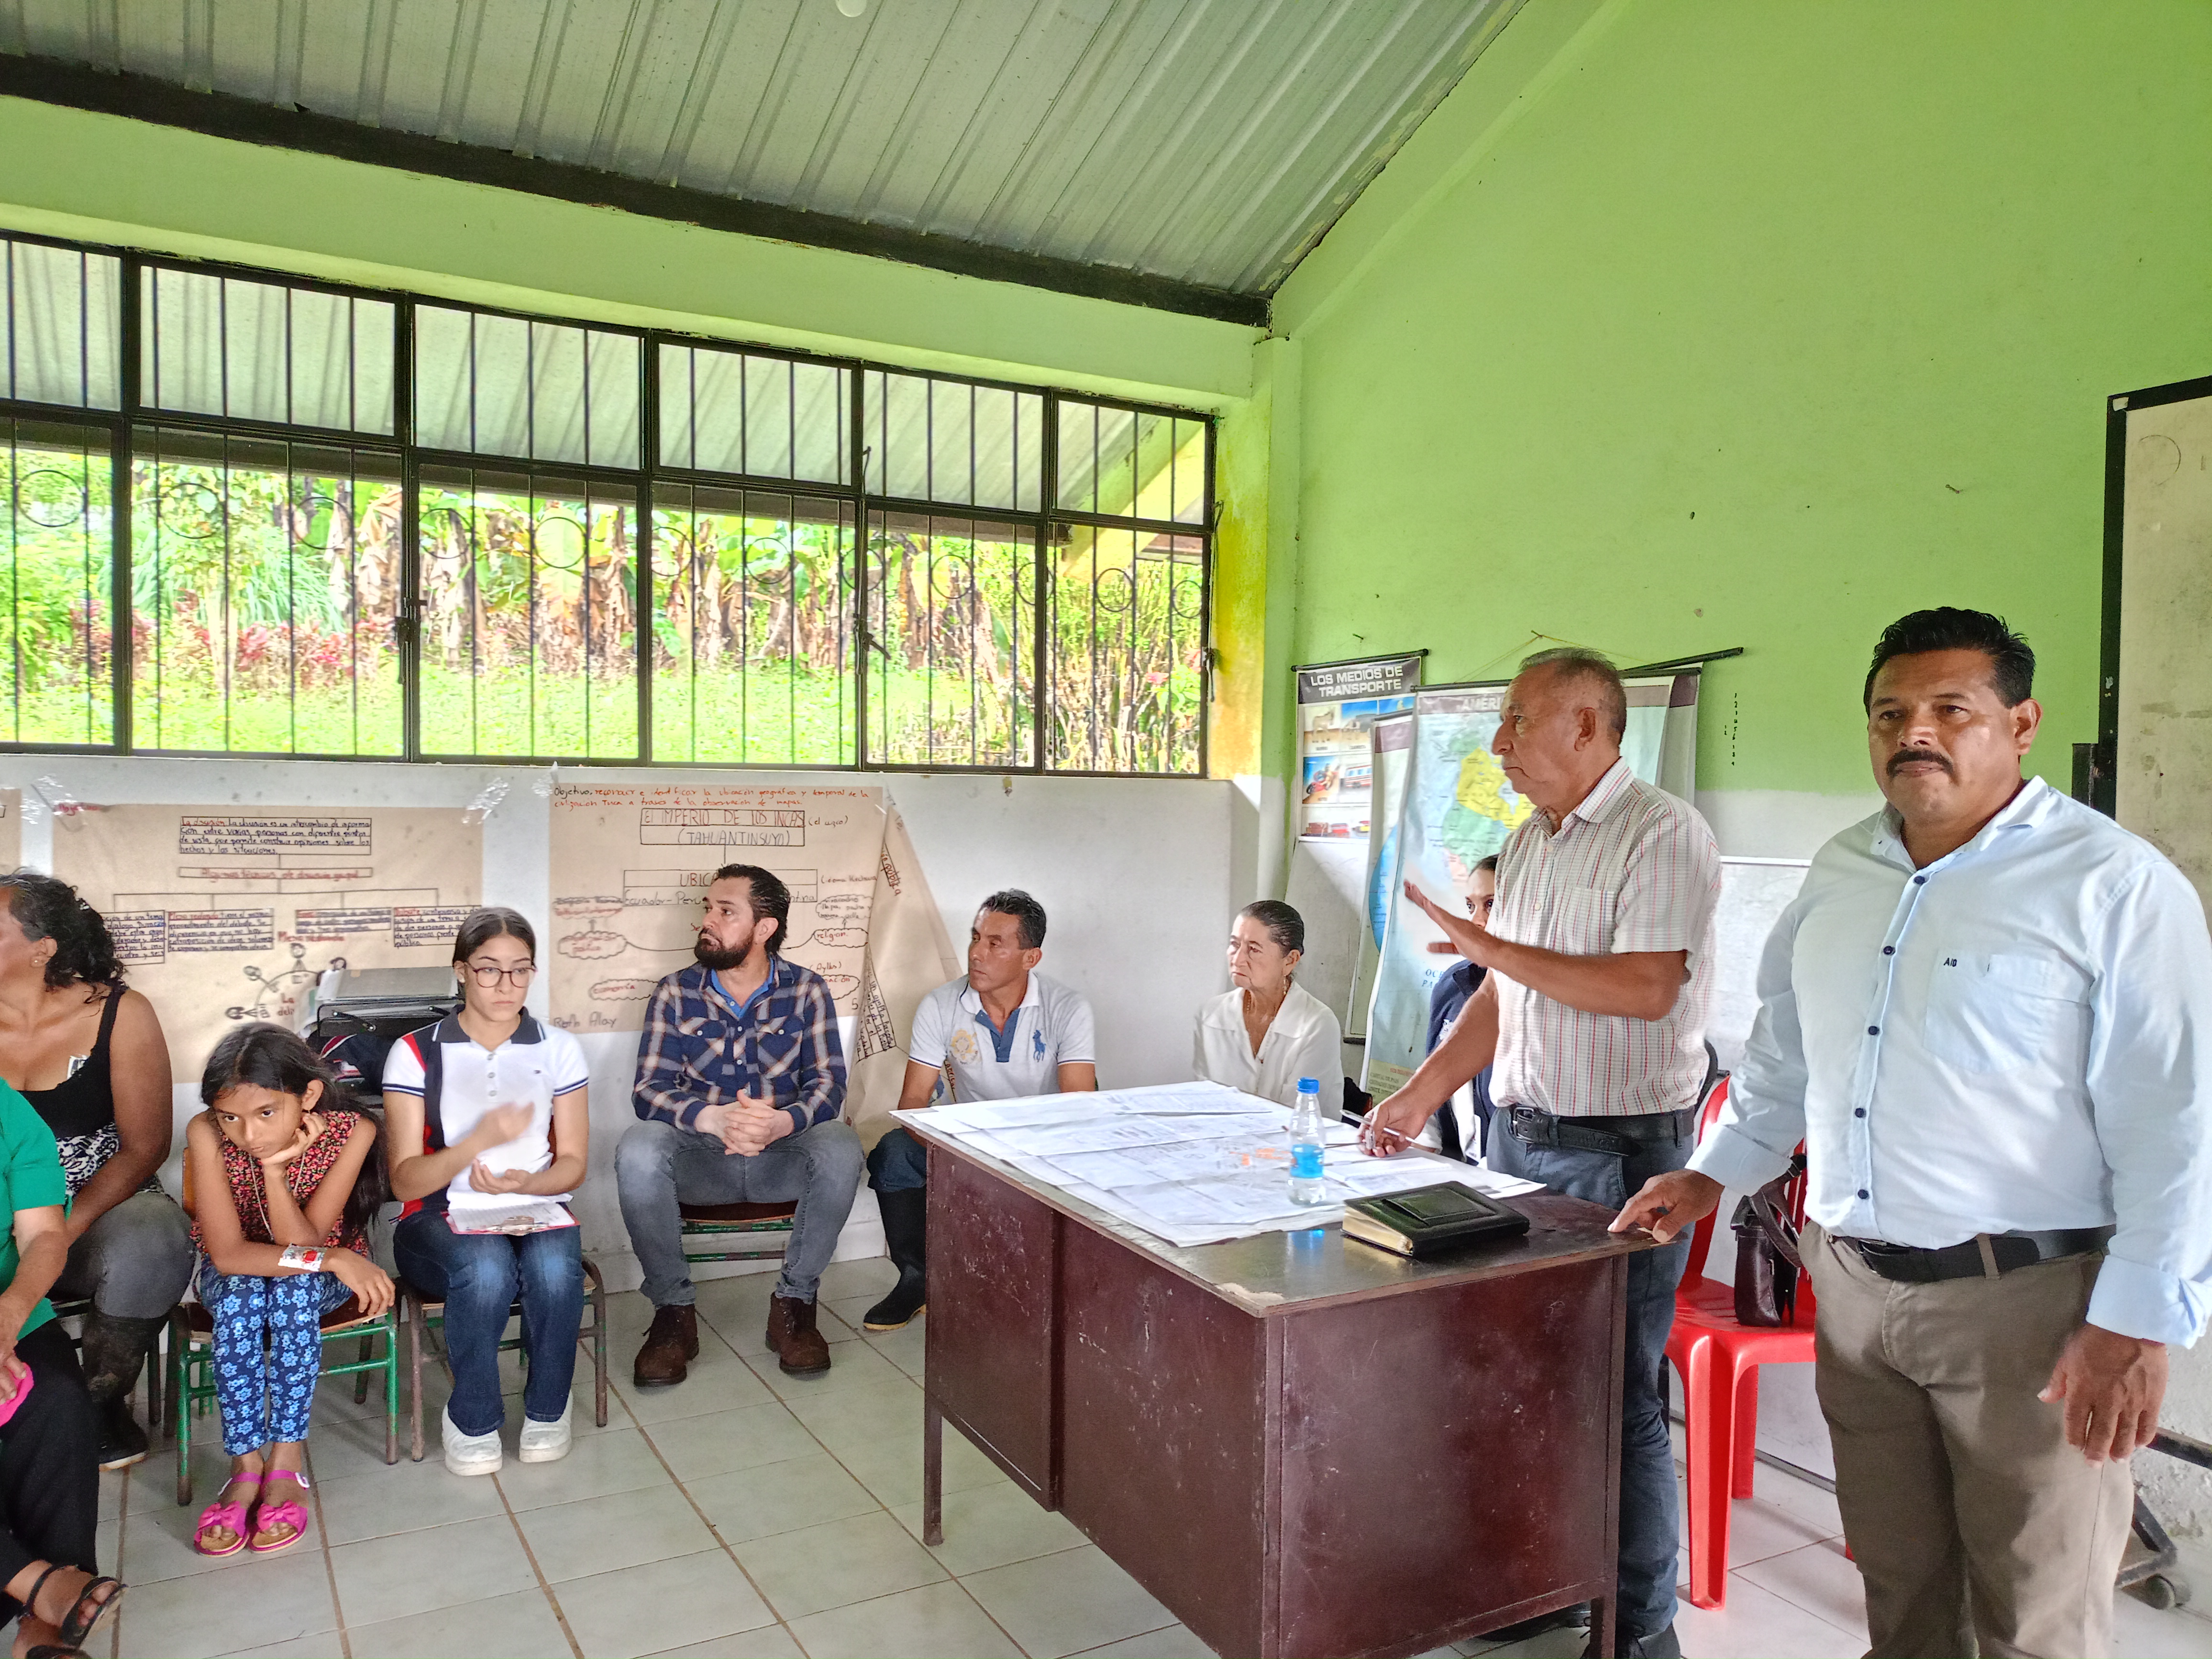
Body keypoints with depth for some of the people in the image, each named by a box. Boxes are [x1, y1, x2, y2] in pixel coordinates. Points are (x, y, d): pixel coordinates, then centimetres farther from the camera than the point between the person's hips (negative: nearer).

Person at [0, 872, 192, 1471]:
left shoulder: (118, 1013, -7)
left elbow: (145, 1147, -7)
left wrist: (65, 1229, -21)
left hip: (104, 1208, -2)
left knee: (152, 1247, -34)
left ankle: (101, 1400, -6)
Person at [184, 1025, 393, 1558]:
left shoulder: (352, 1132, -26)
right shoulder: (206, 1134, -25)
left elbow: (303, 1241, -25)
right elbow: (228, 1253, -29)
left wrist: (274, 1169, -39)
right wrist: (332, 1258, -41)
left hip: (317, 1277, 0)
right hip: (233, 1275, 1)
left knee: (293, 1288, -33)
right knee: (241, 1296, -33)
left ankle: (286, 1459, -25)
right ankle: (247, 1465, -24)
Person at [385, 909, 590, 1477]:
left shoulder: (559, 1049, 7)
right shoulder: (415, 1054, 0)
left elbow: (573, 1164, 5)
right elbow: (405, 1180, -6)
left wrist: (523, 1183, -18)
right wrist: (482, 1139, -24)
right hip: (441, 1218, -1)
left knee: (554, 1266, -34)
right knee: (487, 1266, -36)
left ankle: (547, 1411, -7)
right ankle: (472, 1421, -10)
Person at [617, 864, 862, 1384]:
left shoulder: (806, 990, -2)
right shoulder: (675, 993, -1)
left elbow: (828, 1082, -10)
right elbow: (650, 1089, -10)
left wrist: (782, 1122, -33)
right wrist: (714, 1118, -32)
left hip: (780, 1158, 0)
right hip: (700, 1160, 1)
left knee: (840, 1147, -32)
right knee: (638, 1149, -31)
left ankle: (794, 1302, -11)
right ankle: (673, 1311, -12)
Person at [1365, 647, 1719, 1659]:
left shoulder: (1662, 836, -13)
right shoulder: (1527, 843, 13)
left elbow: (1644, 988, -24)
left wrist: (1490, 946, -19)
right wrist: (1419, 1096, 14)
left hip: (1620, 1151, -8)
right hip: (1519, 1138, 8)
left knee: (1616, 1395, 1)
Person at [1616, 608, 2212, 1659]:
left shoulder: (2115, 885, -11)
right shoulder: (1838, 873, 9)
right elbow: (1782, 1050, 20)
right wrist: (1714, 1173, 19)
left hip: (2026, 1298, -5)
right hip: (1852, 1288, 5)